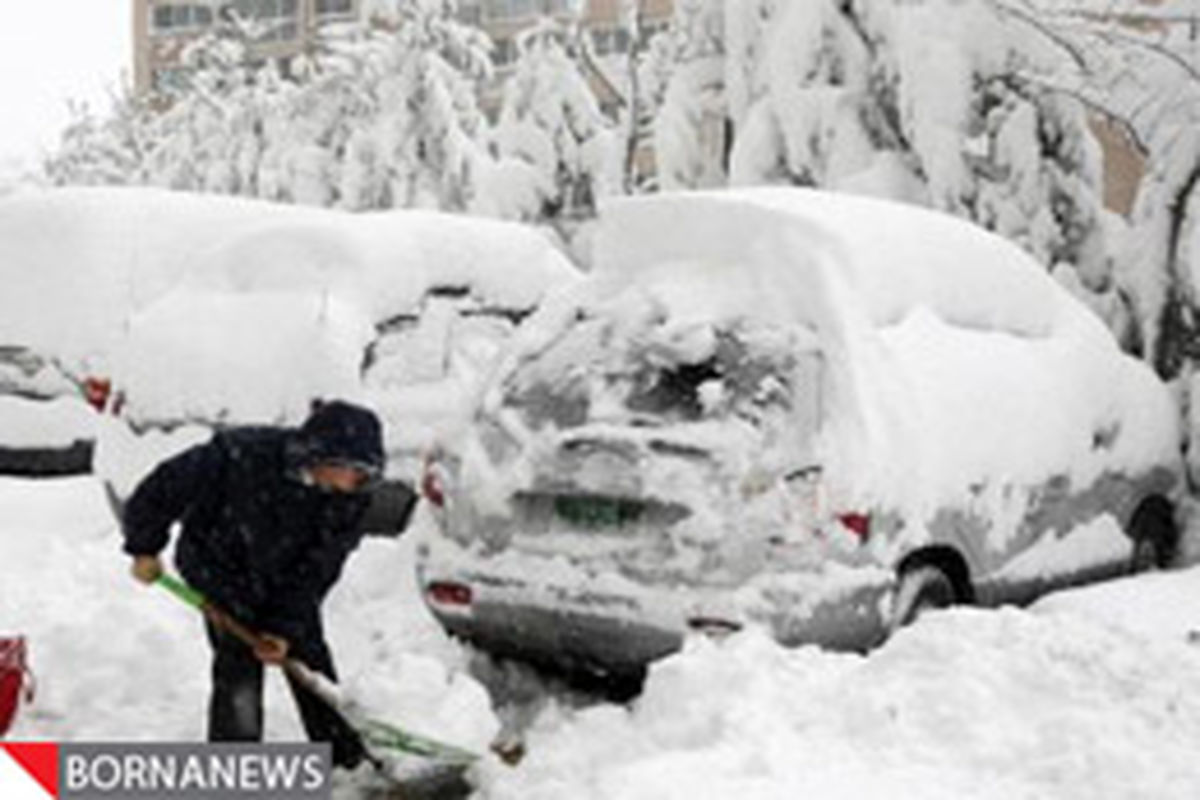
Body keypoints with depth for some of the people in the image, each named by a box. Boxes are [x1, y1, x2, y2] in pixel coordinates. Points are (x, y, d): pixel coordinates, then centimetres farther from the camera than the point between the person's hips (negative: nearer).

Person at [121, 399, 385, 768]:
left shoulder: (351, 498, -23)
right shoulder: (243, 455, -37)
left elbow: (317, 570, -14)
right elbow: (167, 486, -22)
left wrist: (287, 627, -19)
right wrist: (145, 550, -9)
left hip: (287, 582, 4)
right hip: (221, 571, -3)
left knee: (312, 664, 10)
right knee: (238, 666, -10)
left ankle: (350, 761, 27)